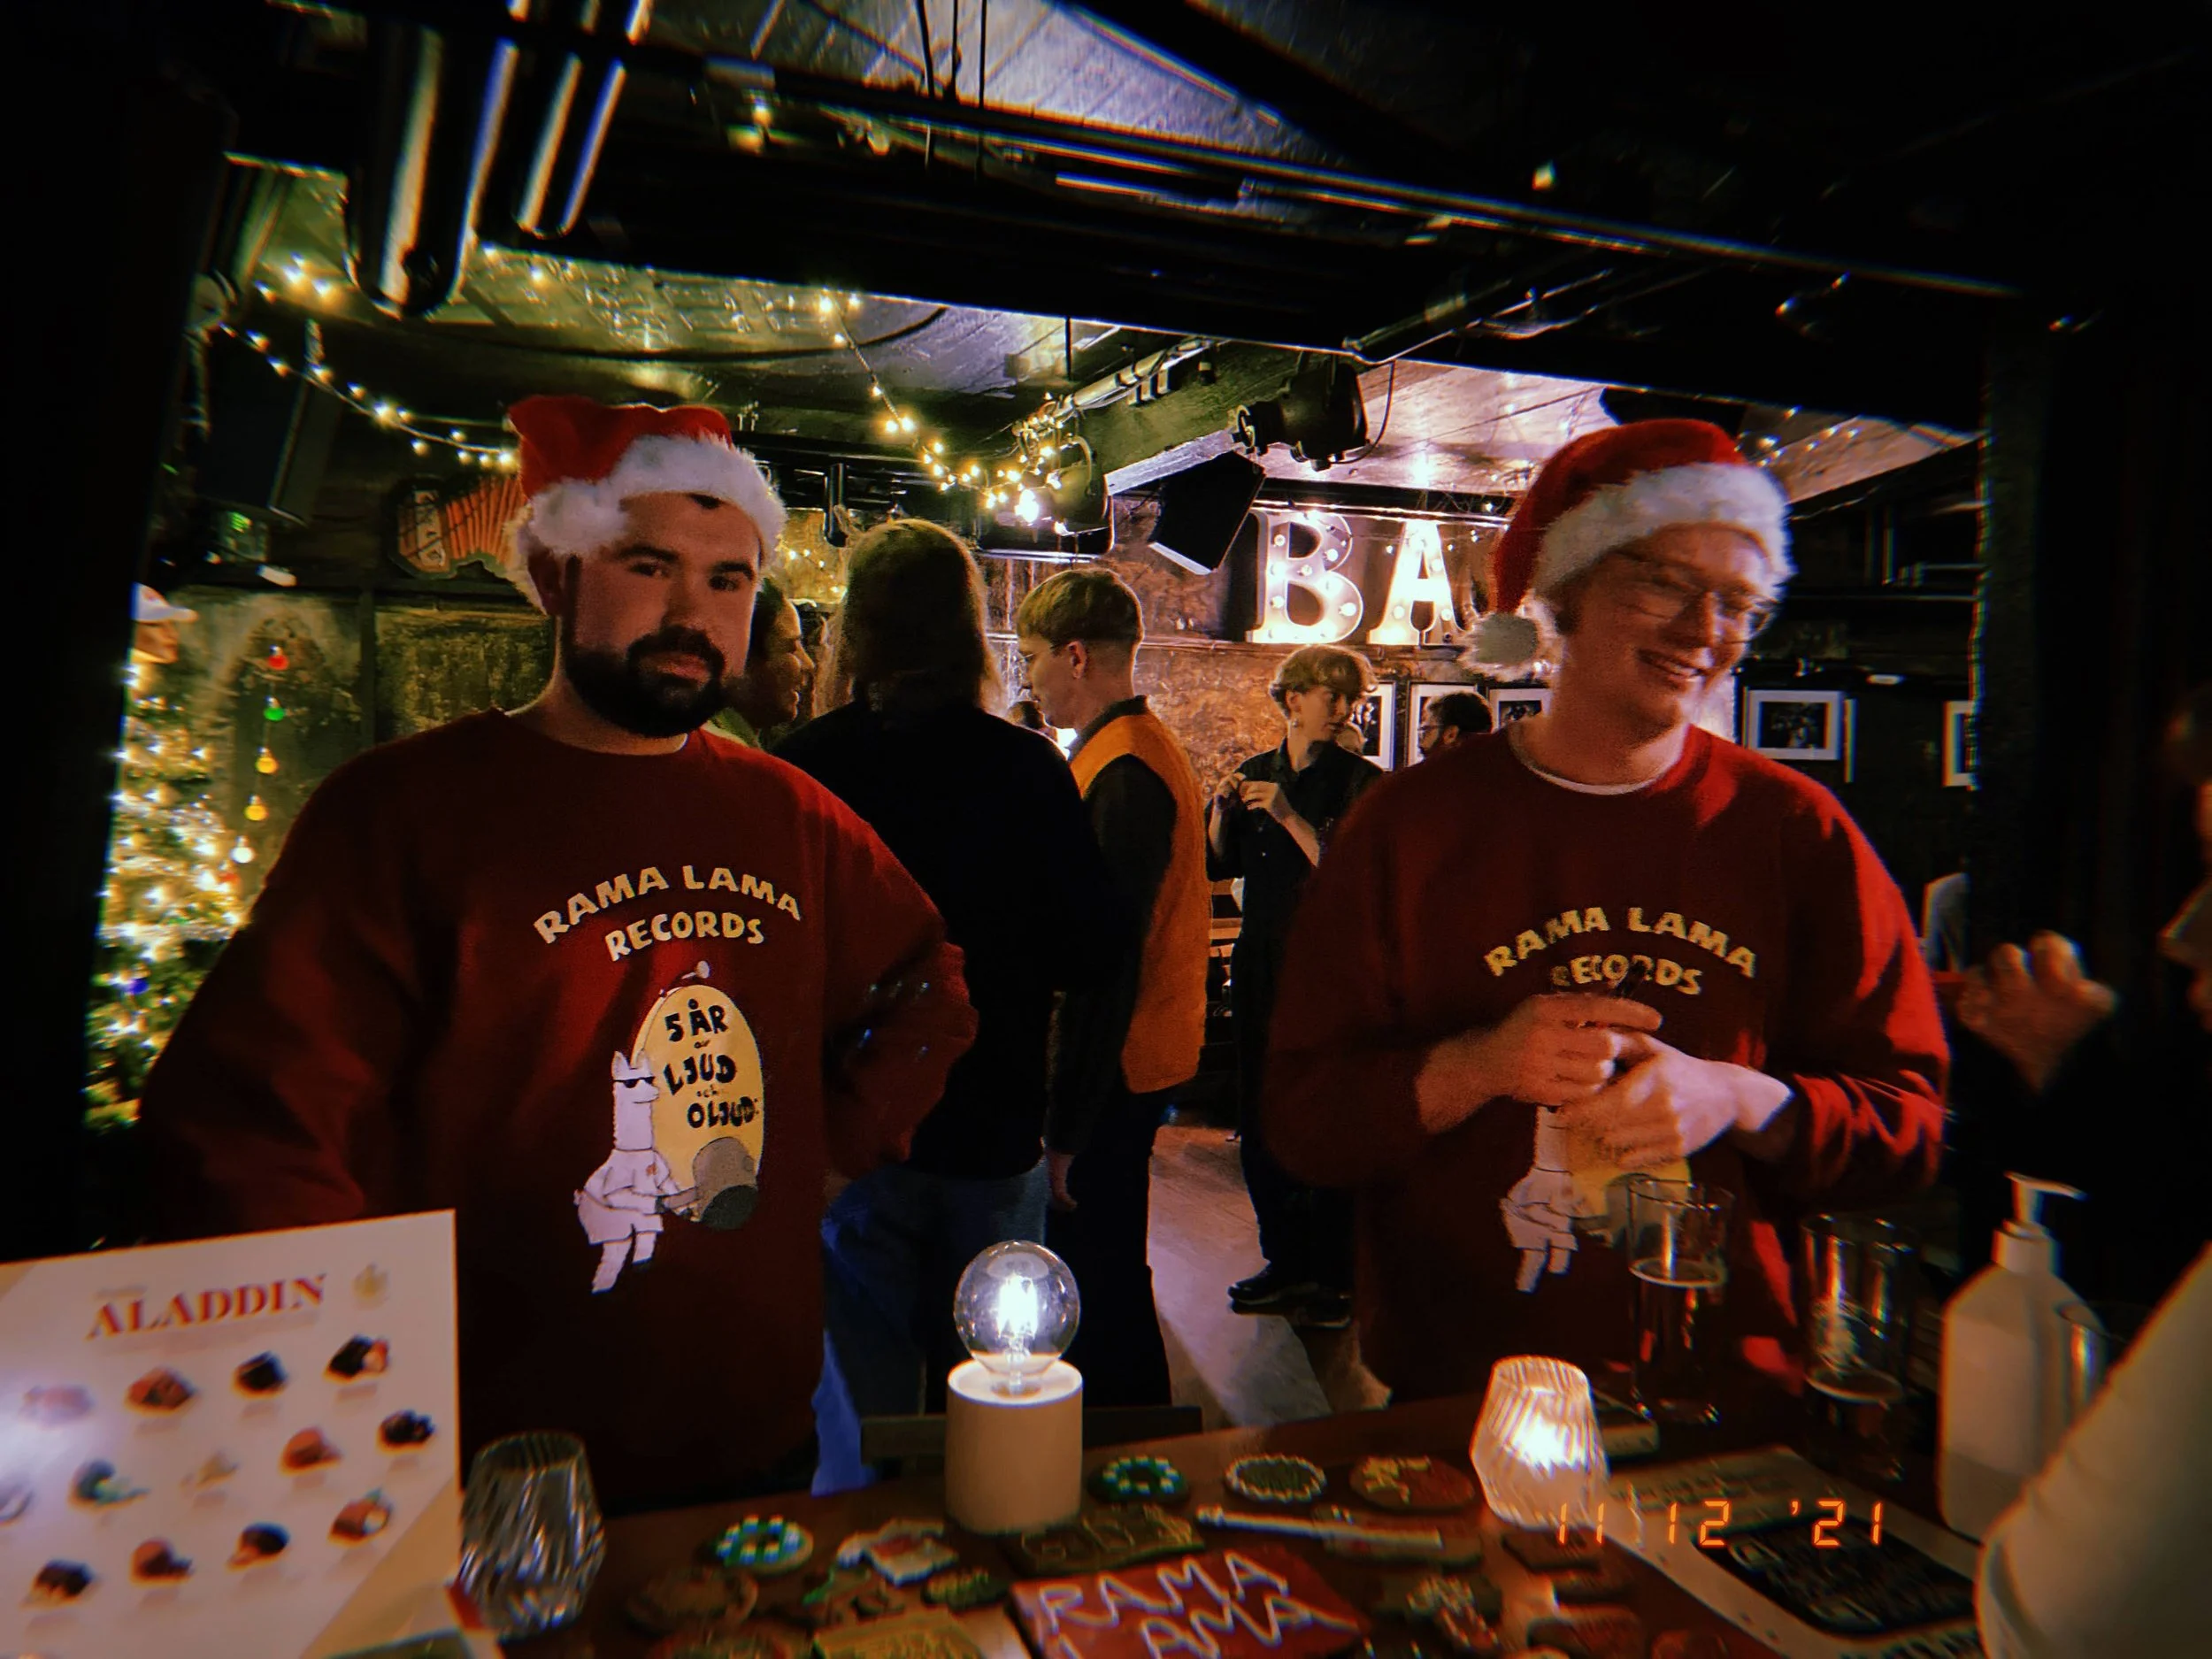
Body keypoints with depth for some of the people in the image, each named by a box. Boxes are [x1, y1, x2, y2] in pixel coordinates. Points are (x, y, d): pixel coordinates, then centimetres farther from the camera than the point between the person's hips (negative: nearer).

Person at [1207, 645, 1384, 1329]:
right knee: (1261, 1123, 11)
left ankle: (1335, 1277, 13)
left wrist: (1290, 817, -21)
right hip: (1263, 966, 5)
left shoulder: (1362, 782, -3)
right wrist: (1222, 808, -7)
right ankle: (1287, 1262, 27)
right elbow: (1220, 864, 10)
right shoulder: (1255, 773, 11)